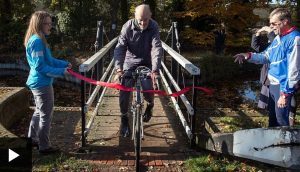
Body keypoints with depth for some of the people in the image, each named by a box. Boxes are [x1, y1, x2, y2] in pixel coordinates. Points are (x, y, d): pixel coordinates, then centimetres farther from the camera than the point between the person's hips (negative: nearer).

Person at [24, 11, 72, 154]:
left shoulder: (39, 40, 10)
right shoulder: (37, 41, -21)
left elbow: (48, 60, 17)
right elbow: (40, 66, -23)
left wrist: (64, 64, 6)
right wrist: (60, 72, -21)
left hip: (39, 83, 10)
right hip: (42, 83, -10)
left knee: (39, 112, 22)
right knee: (46, 115, 1)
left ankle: (32, 139, 36)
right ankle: (44, 147, 14)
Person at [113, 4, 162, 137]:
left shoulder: (153, 27, -17)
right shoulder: (128, 27, -17)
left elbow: (157, 48, -26)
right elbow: (120, 48, -23)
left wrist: (155, 71, -40)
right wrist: (118, 70, -37)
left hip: (147, 63, 0)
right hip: (130, 62, 0)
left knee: (148, 89, -19)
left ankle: (150, 105, 19)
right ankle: (124, 119, 4)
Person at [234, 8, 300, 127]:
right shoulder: (278, 38, 8)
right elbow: (266, 56, 13)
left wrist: (285, 93, -21)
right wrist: (248, 56, -4)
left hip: (283, 86, -9)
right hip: (273, 85, 9)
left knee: (281, 121, 3)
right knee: (272, 116, 23)